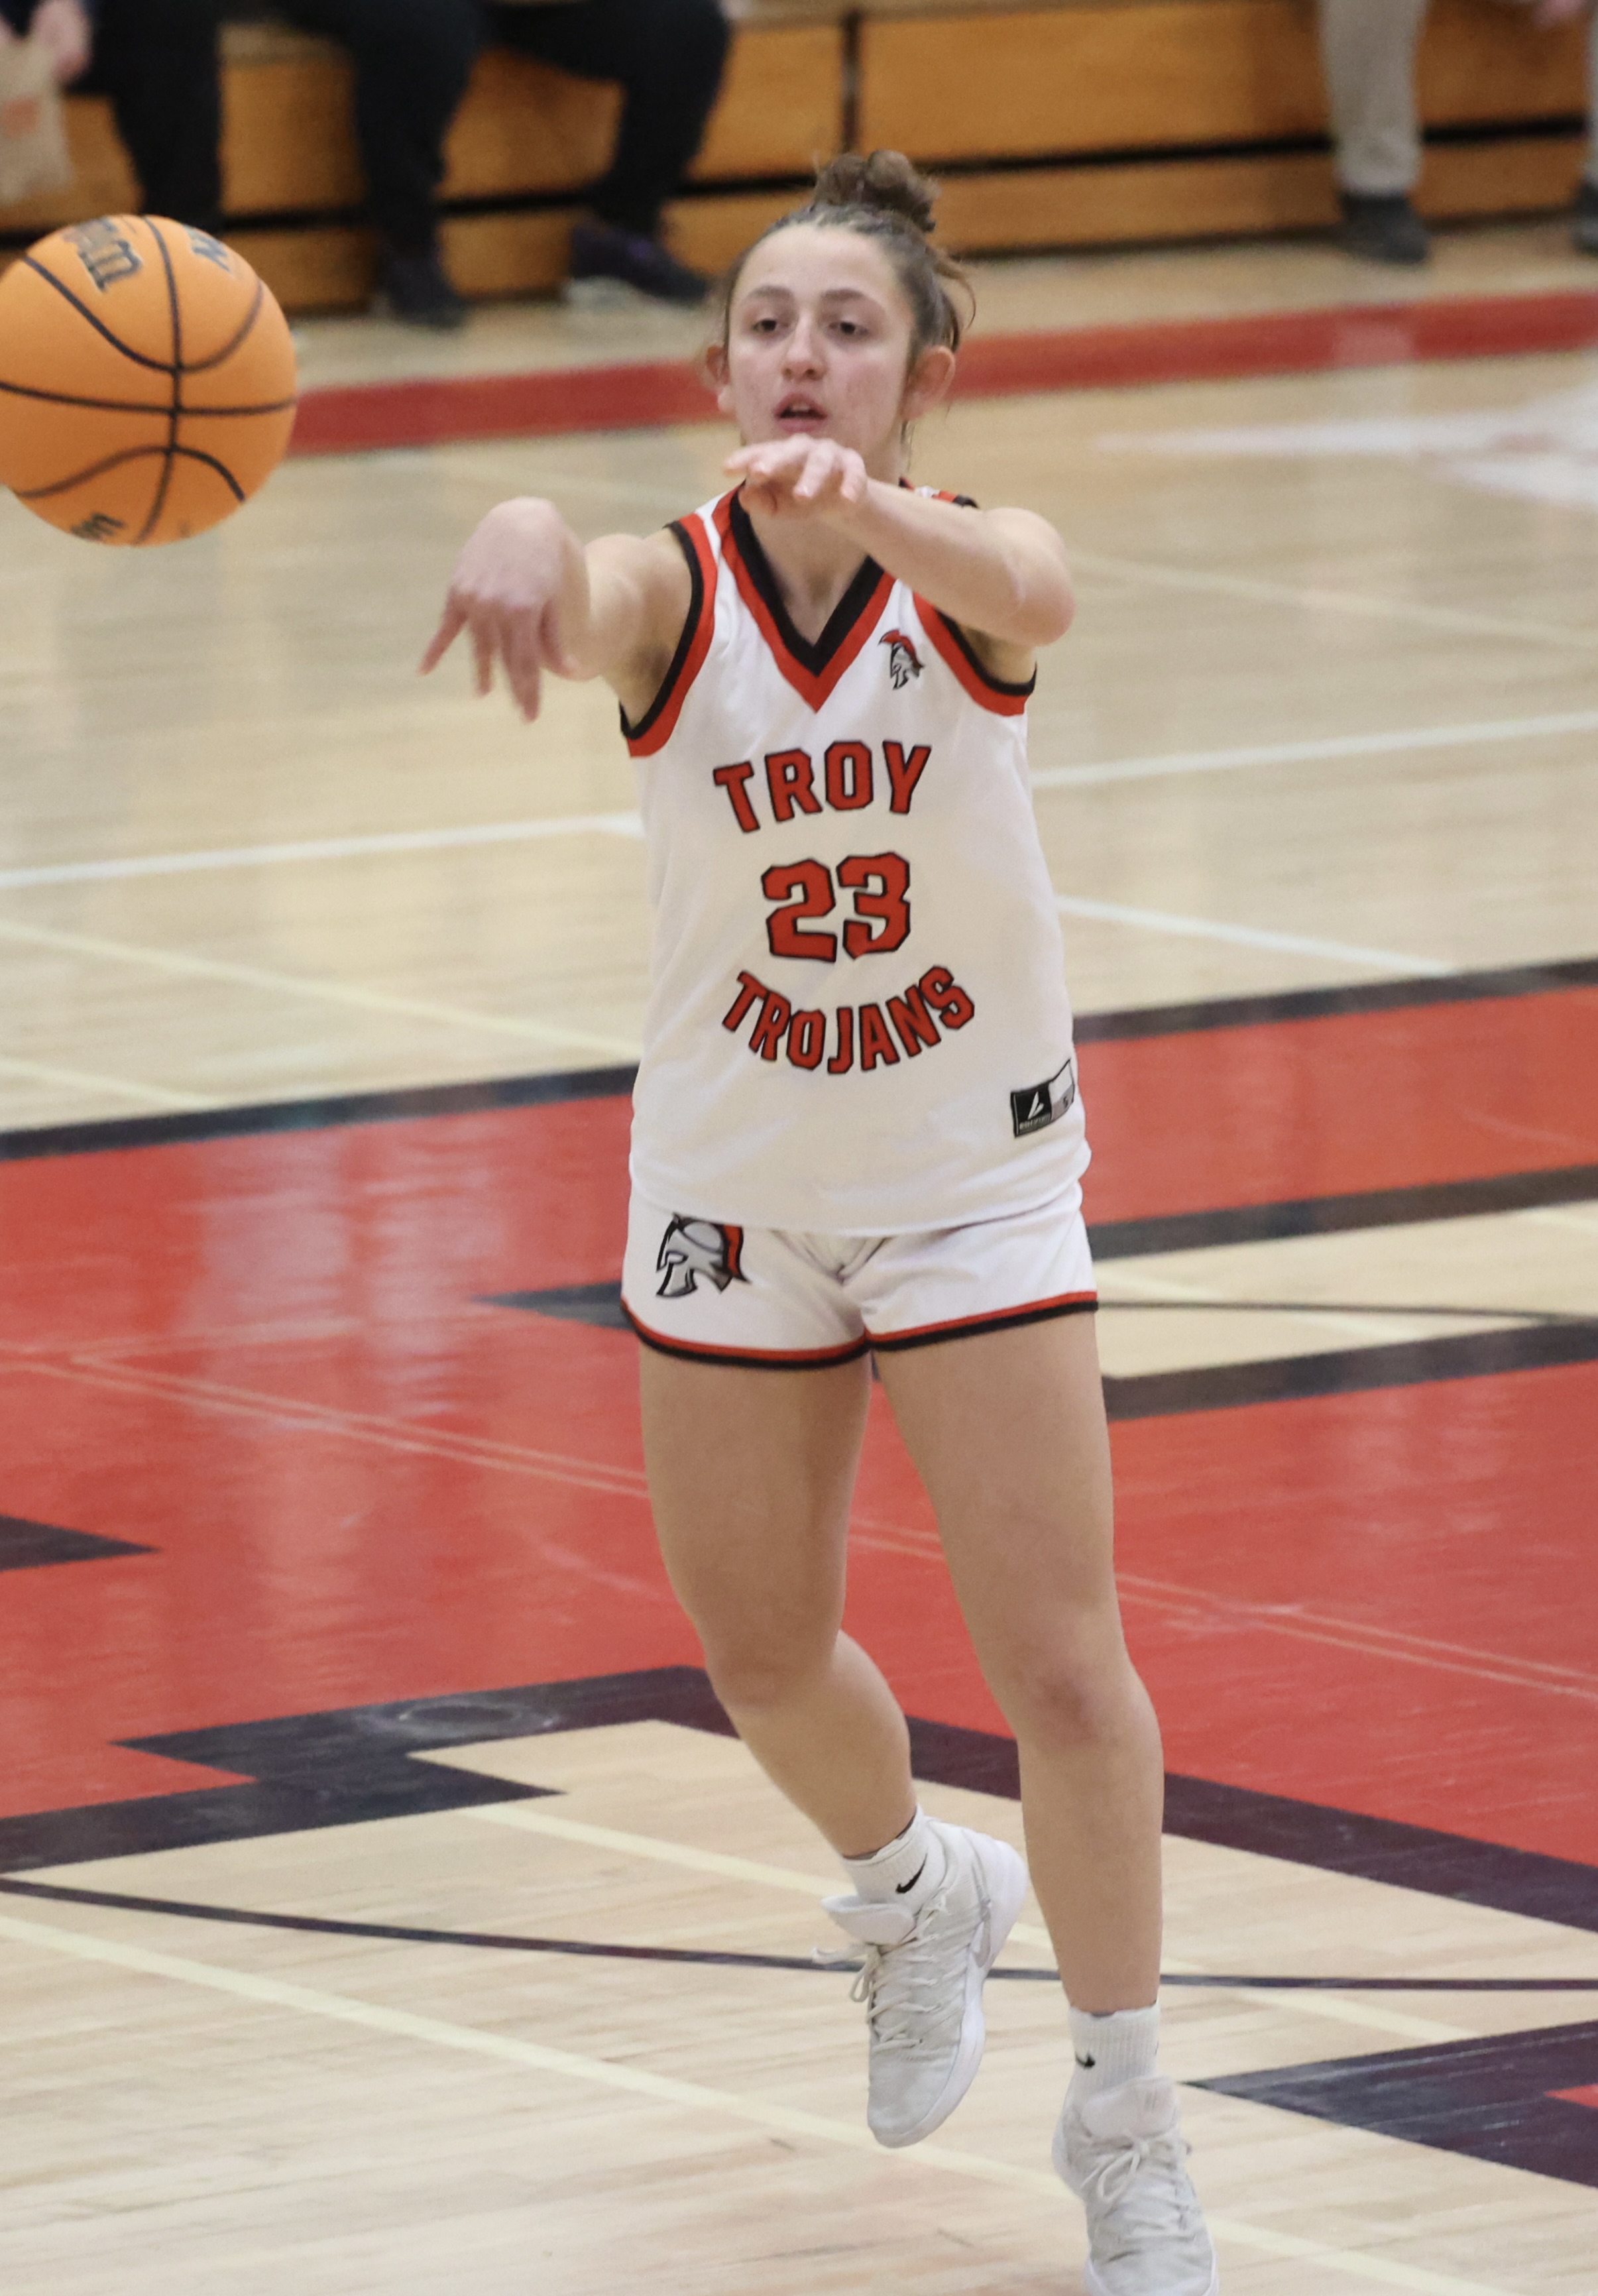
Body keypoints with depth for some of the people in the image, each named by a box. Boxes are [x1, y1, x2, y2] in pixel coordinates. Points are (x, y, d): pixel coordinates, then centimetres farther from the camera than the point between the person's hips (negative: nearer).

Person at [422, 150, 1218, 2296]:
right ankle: (912, 1888, 46)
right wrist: (520, 540, -67)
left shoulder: (969, 570, -16)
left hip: (978, 1177, -2)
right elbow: (572, 606, -40)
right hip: (730, 1191, 2)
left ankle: (1124, 2115, 9)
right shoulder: (667, 592, -16)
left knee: (1061, 1664, -7)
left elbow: (1028, 594, -42)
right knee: (764, 1661, 13)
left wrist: (864, 508, -65)